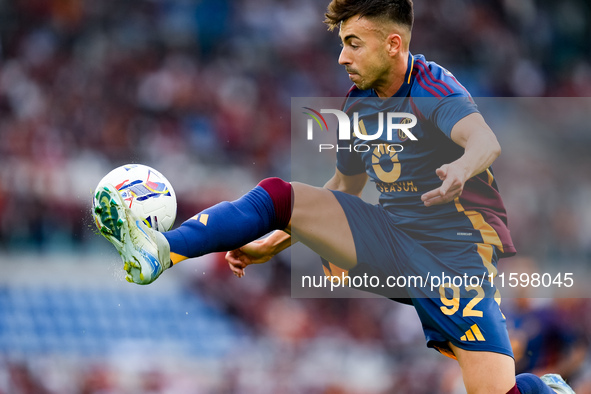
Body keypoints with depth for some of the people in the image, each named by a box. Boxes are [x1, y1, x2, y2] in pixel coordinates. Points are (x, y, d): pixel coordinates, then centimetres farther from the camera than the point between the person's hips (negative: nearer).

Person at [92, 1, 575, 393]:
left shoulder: (434, 90, -15)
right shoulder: (358, 104, 9)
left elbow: (485, 141, -37)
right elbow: (343, 189, 23)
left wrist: (462, 167, -61)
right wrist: (273, 244, 17)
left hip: (456, 255, -7)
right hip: (391, 241, 7)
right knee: (276, 196, -9)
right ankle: (160, 252, -22)